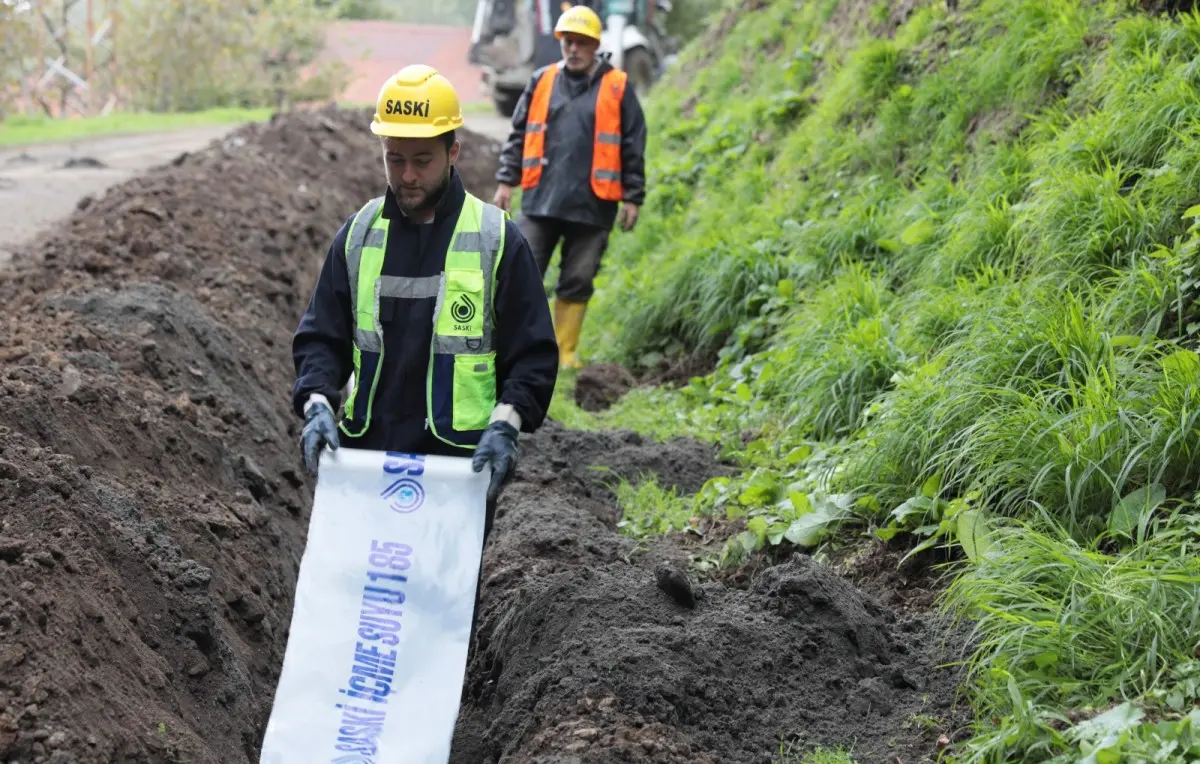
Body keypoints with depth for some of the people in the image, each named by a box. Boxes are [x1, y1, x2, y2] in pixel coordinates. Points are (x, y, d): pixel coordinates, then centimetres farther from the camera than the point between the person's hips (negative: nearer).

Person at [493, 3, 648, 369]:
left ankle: (565, 353, 15)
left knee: (577, 282, 6)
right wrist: (506, 181, 6)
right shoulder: (541, 82, 7)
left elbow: (633, 148, 2)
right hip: (540, 201, 2)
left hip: (591, 206, -1)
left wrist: (632, 198, -1)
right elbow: (518, 135, 12)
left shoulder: (618, 89, 0)